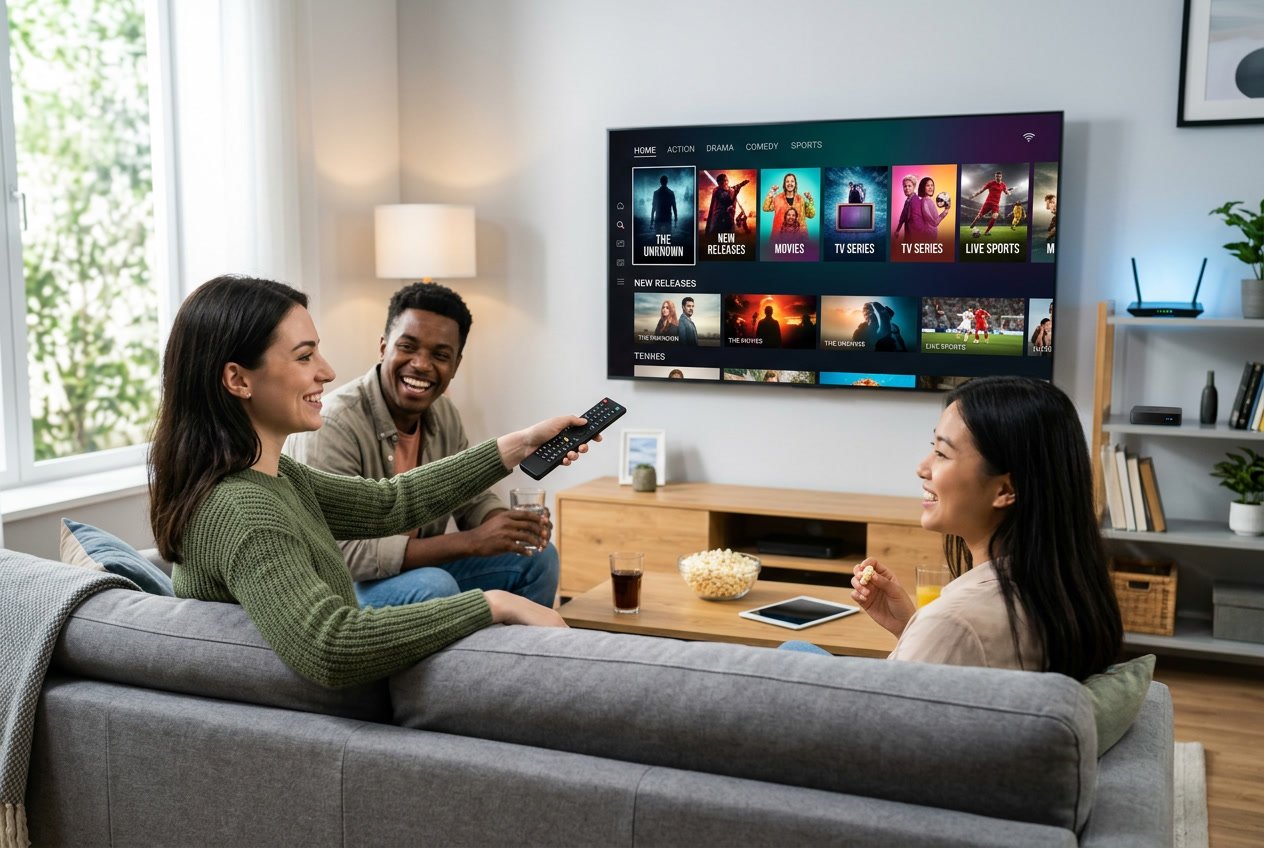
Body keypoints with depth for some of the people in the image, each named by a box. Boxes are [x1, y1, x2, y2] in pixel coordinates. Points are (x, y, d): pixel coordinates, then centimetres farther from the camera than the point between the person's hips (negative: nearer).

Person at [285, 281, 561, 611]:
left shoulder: (444, 414, -2)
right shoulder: (333, 424, -26)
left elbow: (474, 499, 10)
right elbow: (341, 555, -31)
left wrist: (509, 522, -16)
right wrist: (471, 542, -31)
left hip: (418, 567, 8)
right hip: (343, 584, -7)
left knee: (539, 556, 2)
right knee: (435, 585, -34)